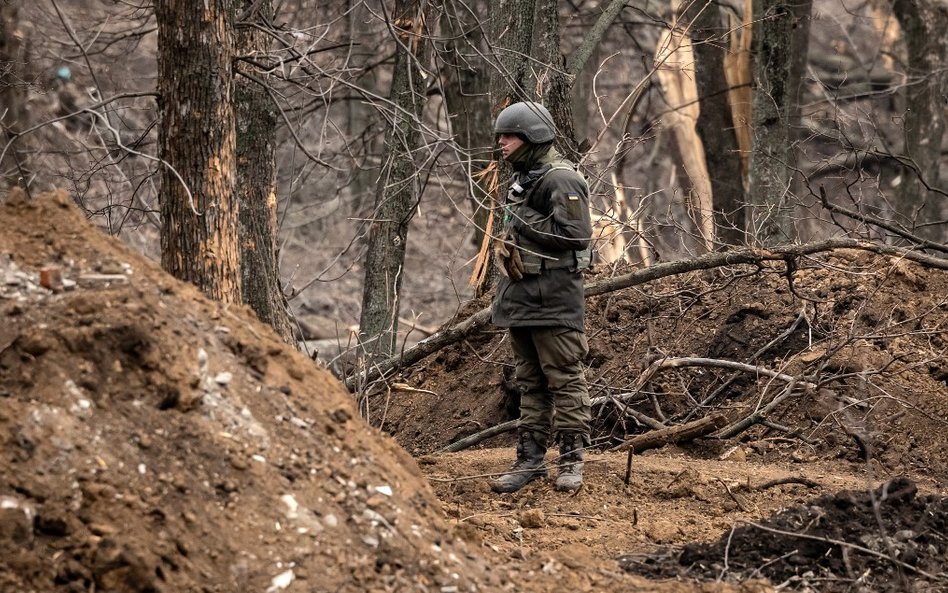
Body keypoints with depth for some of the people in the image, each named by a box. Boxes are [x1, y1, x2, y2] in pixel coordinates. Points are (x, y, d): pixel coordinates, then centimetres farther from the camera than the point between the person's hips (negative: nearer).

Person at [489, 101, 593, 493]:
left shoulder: (561, 180, -13)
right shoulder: (522, 178, 17)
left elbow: (575, 235, -21)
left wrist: (525, 225, -16)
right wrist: (507, 242, 13)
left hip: (553, 300, -9)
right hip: (519, 297, 9)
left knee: (564, 380, -4)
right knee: (531, 383, 12)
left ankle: (571, 461, 0)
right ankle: (530, 459, 15)